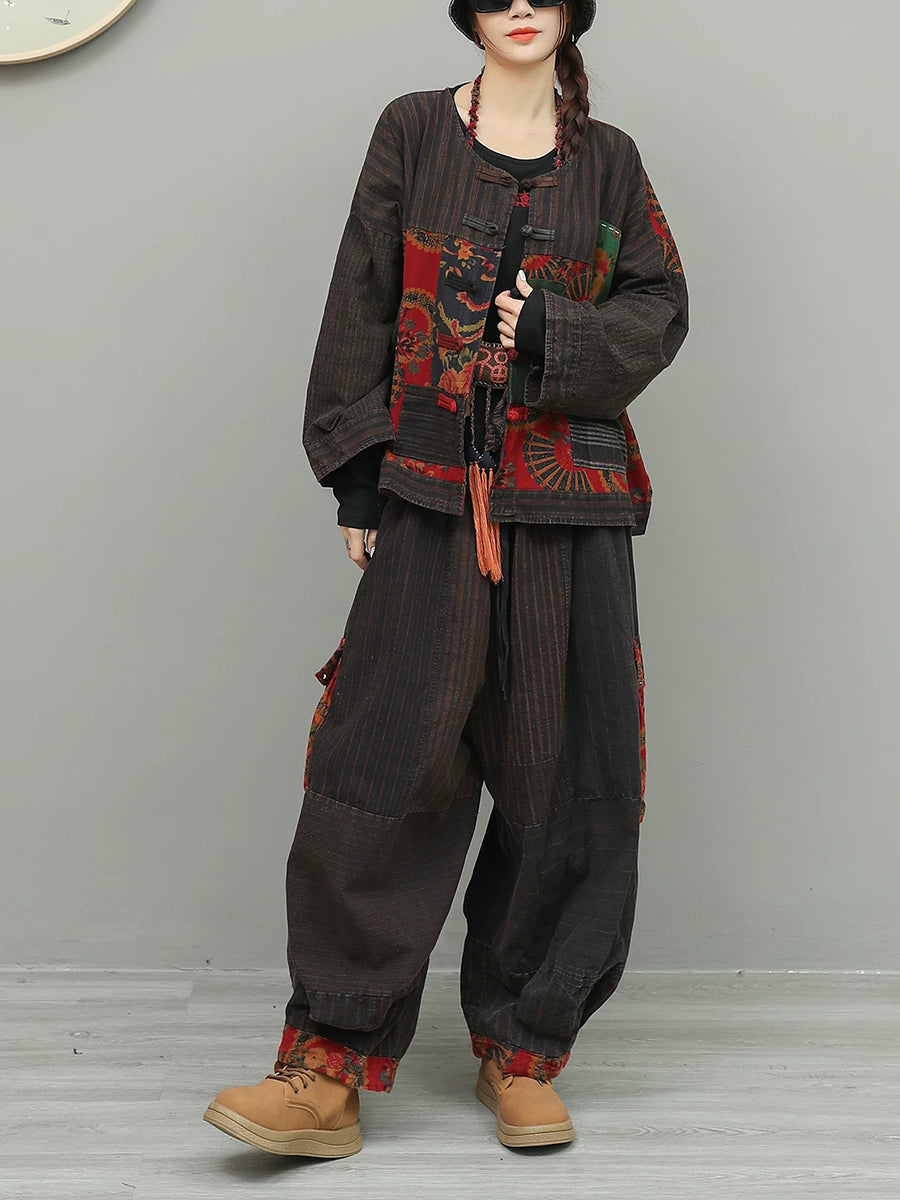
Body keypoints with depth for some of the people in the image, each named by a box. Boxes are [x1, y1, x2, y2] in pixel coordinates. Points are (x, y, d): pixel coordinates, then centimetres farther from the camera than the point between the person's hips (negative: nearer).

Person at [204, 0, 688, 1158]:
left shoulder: (606, 160, 12)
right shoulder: (412, 132, 8)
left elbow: (660, 307, 11)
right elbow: (362, 305, 5)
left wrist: (557, 333, -9)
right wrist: (357, 476, -2)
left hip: (569, 494, 2)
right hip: (433, 488, -1)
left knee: (561, 768, 1)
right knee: (387, 759, -8)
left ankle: (523, 1049, 15)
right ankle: (329, 1070, -2)